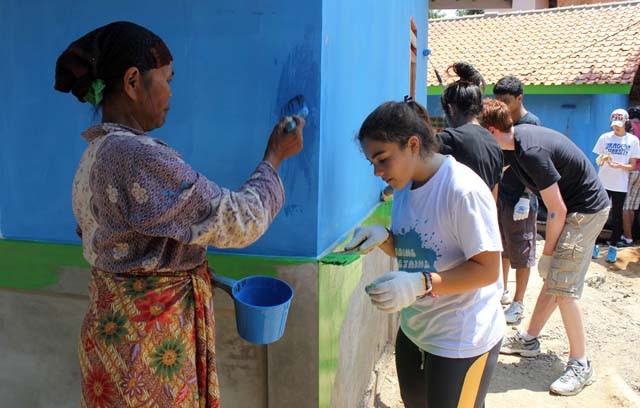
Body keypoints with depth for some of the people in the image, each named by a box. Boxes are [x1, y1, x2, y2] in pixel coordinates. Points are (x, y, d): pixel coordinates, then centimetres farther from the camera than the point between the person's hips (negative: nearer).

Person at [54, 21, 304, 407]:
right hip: (147, 337, -9)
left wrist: (197, 275, 11)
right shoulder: (137, 156, -25)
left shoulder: (96, 154, 6)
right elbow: (238, 222, -22)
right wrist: (275, 157, -9)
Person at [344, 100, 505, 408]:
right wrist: (382, 237, -10)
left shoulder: (463, 189, -25)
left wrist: (421, 284, -31)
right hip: (414, 329, 8)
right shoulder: (404, 186, 1)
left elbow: (487, 269, -22)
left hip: (461, 340, -8)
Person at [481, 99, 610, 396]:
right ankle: (528, 339, 25)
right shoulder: (516, 140, 0)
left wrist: (548, 251, -11)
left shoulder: (531, 151, -28)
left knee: (562, 285, -10)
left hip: (586, 210, -9)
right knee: (553, 276, 14)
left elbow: (557, 210, -23)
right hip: (574, 207, 9)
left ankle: (580, 364, 2)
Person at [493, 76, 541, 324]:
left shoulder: (531, 123, -11)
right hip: (500, 194, 7)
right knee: (502, 247, 16)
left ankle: (518, 304, 12)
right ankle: (503, 292, 32)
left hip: (520, 198, -7)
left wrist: (525, 197, -20)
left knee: (521, 252, 2)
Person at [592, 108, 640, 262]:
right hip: (603, 183, 0)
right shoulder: (605, 137, 3)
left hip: (620, 185, 0)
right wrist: (602, 159, -18)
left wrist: (619, 165, -19)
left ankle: (613, 247, 14)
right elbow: (598, 161, 5)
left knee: (617, 216, 6)